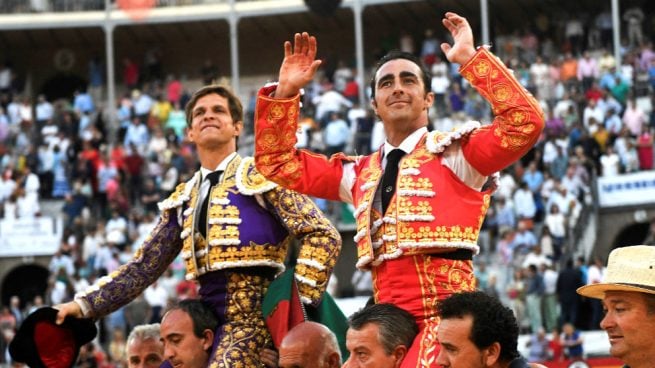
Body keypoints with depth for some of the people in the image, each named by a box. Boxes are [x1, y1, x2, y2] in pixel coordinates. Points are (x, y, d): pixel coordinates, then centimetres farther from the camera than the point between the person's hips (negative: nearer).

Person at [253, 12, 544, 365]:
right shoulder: (360, 173, 20)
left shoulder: (454, 151, 5)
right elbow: (276, 163, 24)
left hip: (444, 314, -6)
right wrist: (286, 92, 13)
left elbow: (526, 122, -10)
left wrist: (471, 58, -9)